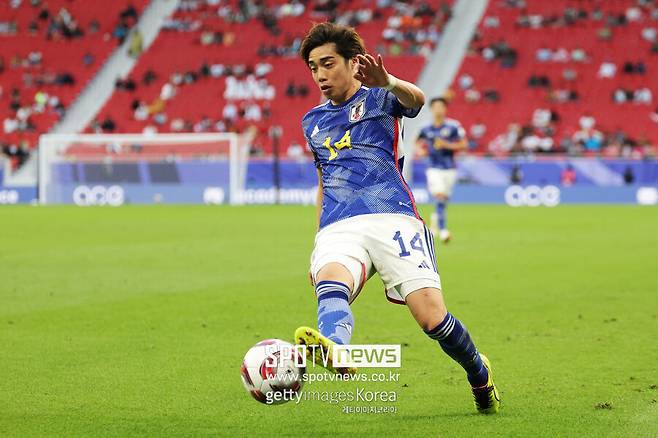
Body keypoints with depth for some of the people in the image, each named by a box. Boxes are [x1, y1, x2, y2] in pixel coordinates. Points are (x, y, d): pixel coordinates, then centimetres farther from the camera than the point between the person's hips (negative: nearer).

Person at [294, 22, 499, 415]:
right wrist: (316, 247, 27)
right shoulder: (313, 122, 26)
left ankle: (480, 375, 17)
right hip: (338, 229, 3)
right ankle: (334, 349, -68)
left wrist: (387, 83, -40)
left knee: (433, 319, -15)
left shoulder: (378, 98, 9)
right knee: (329, 283, -34)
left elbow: (416, 99, -15)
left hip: (392, 218, -3)